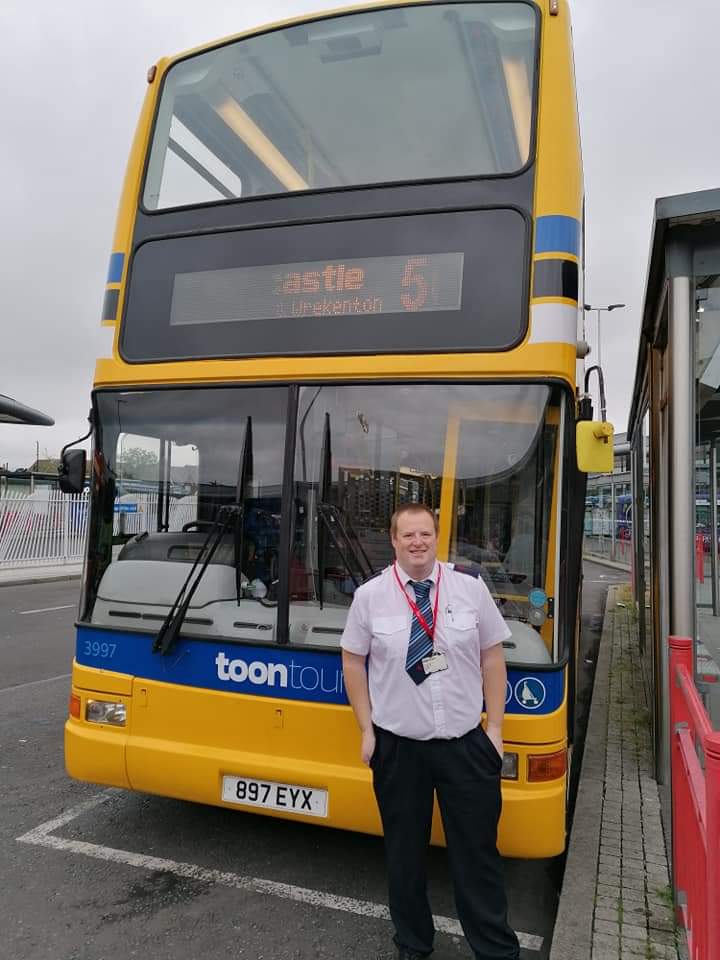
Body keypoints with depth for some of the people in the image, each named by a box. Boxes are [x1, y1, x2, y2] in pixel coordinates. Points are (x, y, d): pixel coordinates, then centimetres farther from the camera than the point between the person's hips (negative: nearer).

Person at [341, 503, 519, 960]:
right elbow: (353, 662, 3)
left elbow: (492, 658, 2)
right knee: (405, 853, 16)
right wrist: (367, 729, 0)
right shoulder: (369, 596, -6)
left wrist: (495, 727, 1)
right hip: (398, 746, 0)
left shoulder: (472, 589, -4)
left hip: (466, 743, 0)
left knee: (478, 852, 11)